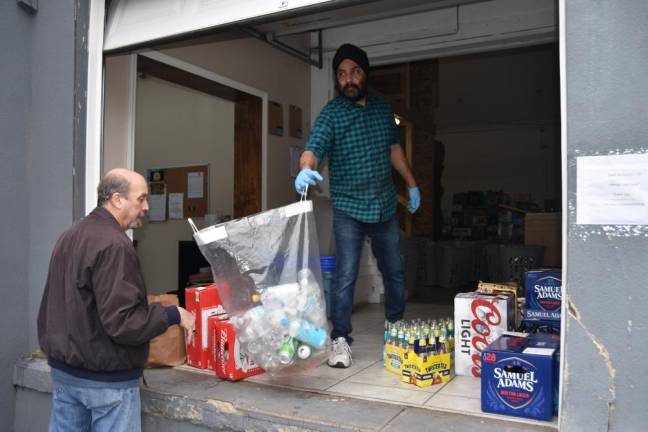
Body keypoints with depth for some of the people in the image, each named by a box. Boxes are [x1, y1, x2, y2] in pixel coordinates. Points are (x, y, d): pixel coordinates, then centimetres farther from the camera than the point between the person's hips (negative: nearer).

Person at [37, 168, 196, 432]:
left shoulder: (69, 237, 7)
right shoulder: (114, 245, -23)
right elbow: (122, 323, -26)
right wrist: (174, 315, -16)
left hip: (62, 370, 9)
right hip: (106, 380, -9)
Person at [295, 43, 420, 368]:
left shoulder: (384, 108, 7)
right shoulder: (331, 114, -9)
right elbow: (313, 147, -25)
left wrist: (411, 184, 17)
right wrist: (306, 168, -47)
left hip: (385, 207, 5)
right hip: (349, 209, -5)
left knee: (395, 273, 15)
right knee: (345, 275, -8)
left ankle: (398, 328, 35)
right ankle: (340, 340, 5)